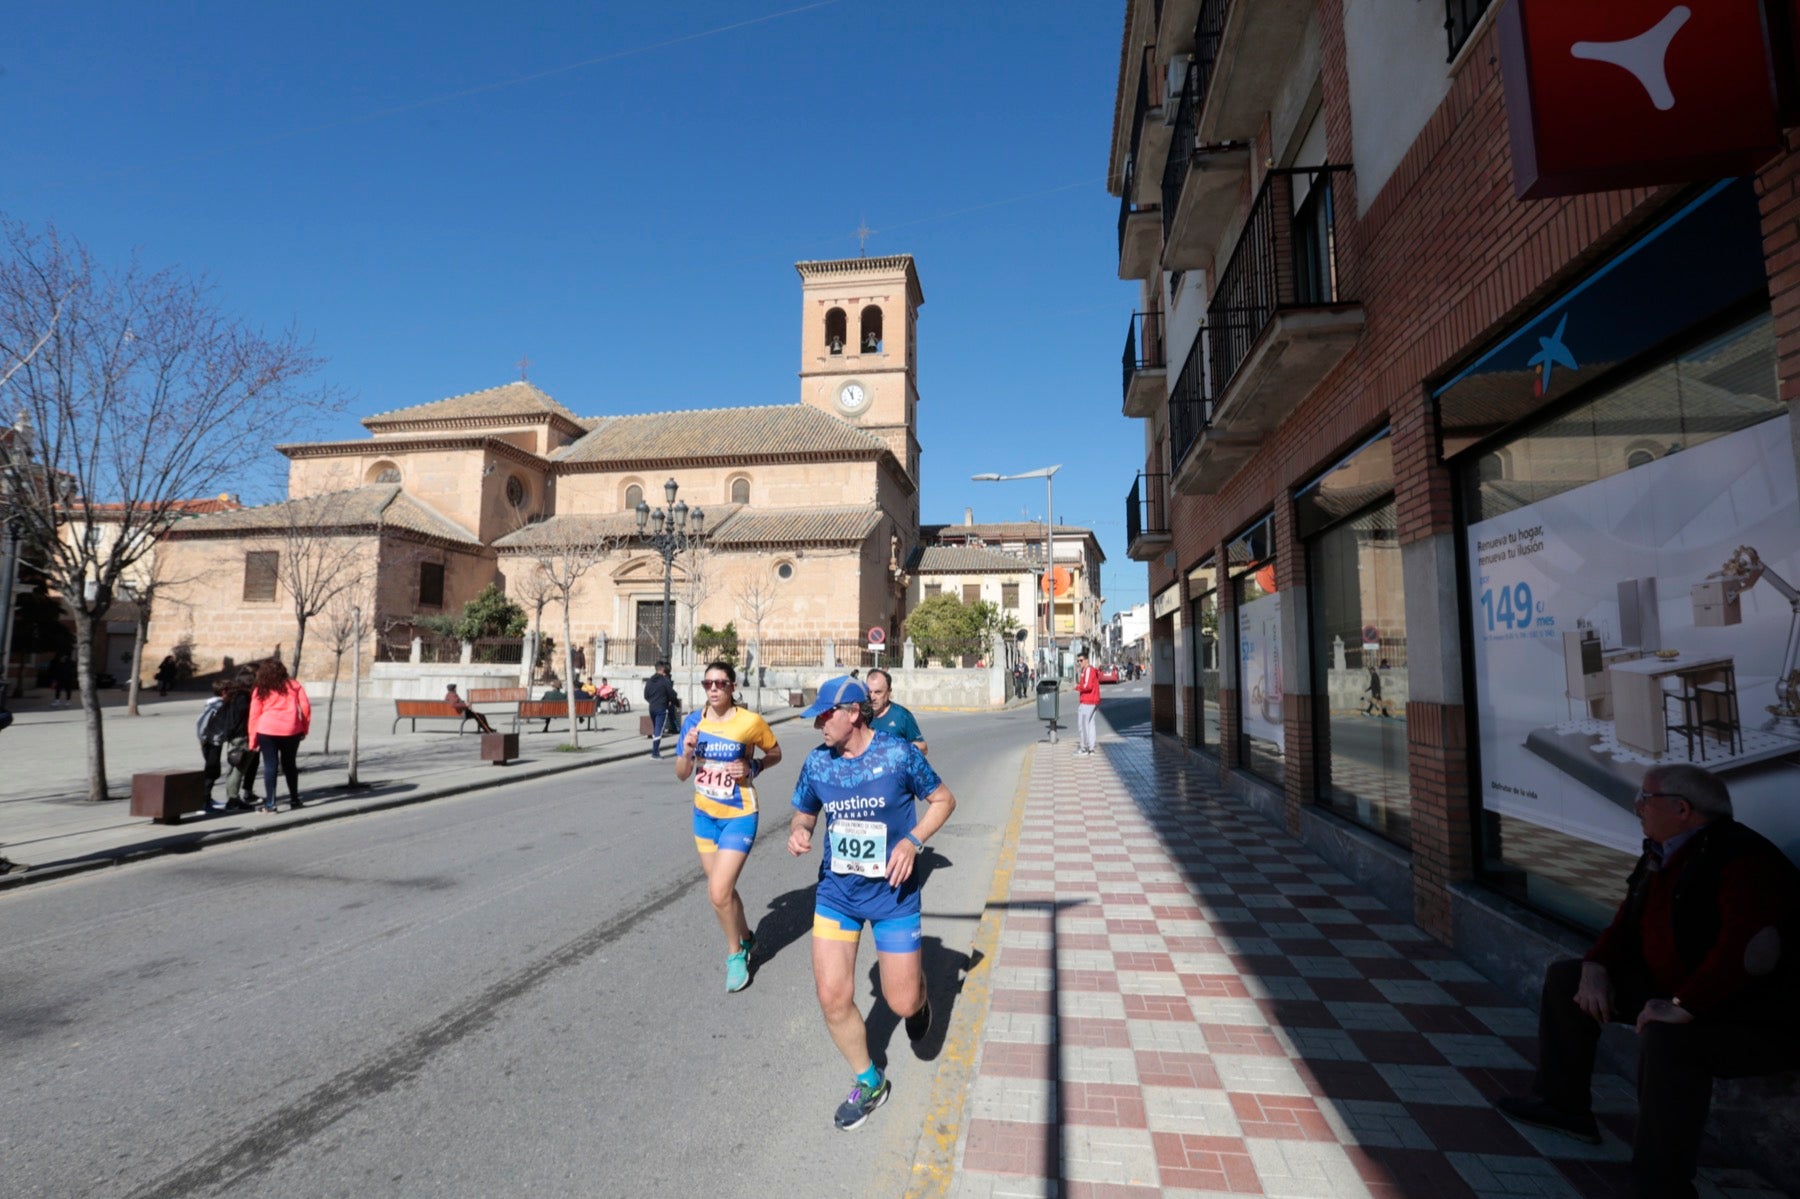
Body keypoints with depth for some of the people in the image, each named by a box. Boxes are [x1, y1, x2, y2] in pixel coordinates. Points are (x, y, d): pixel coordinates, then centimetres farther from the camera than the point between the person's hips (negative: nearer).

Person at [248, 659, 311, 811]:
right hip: (291, 730, 1)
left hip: (267, 731, -1)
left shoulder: (260, 691, 8)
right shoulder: (293, 685, 10)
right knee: (289, 765, 14)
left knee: (270, 766, 3)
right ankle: (294, 800, 19)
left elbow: (254, 716, 4)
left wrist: (253, 740, 6)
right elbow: (305, 706, 3)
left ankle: (269, 803, 0)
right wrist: (305, 728, 11)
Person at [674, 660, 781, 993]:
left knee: (719, 893, -11)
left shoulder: (751, 722, -15)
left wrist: (752, 767, -16)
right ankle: (745, 937, 44)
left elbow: (775, 754, 2)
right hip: (704, 814, 5)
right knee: (722, 889, 16)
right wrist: (688, 751, -19)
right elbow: (682, 774, 1)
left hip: (739, 816, -5)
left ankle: (735, 953, 16)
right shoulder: (692, 721, -4)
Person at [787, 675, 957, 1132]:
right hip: (836, 892, 3)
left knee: (902, 1003, 4)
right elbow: (802, 814, 10)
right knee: (833, 997, -2)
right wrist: (797, 833, -13)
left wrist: (912, 841, -18)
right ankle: (868, 1082, 26)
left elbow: (943, 799, -4)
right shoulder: (817, 763, -5)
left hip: (893, 893, -3)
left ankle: (919, 995, 44)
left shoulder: (899, 754, -15)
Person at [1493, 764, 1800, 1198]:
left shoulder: (1741, 858, -25)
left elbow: (1750, 947, -37)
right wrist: (1596, 967, -3)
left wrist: (1684, 1006, -38)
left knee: (1666, 1037, -38)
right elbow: (1628, 919, 13)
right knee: (1565, 977, 11)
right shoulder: (1665, 853, 6)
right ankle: (1563, 1105, 20)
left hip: (1759, 1018, -10)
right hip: (1674, 988, 10)